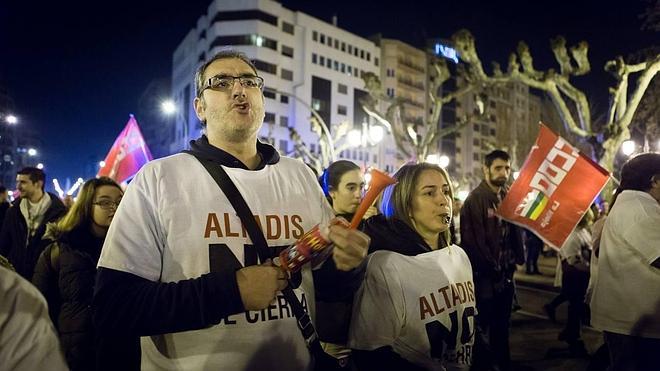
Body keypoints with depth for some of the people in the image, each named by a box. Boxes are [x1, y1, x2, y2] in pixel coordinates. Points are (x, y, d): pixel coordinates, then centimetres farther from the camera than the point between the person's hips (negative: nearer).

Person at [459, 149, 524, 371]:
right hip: (485, 274, -7)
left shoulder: (509, 196, 9)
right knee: (484, 325, 3)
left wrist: (515, 259, 0)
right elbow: (474, 239, -18)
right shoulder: (475, 199, -13)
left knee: (503, 321, 18)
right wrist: (491, 267, -14)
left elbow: (516, 229, 12)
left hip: (505, 272, 7)